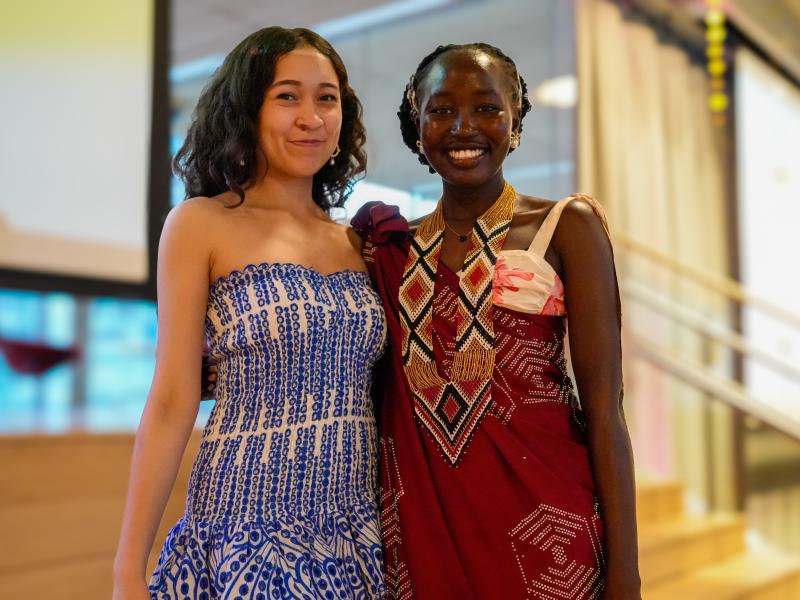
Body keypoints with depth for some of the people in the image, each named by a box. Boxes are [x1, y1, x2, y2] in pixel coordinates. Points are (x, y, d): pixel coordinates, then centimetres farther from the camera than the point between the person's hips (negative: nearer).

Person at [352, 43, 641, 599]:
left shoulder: (567, 226, -3)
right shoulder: (393, 247, 7)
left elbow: (603, 407, -8)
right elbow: (385, 398, 11)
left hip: (541, 514, -3)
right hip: (420, 522, 3)